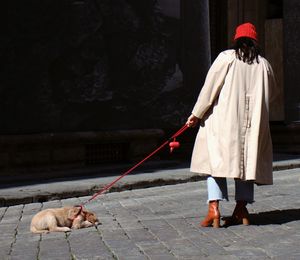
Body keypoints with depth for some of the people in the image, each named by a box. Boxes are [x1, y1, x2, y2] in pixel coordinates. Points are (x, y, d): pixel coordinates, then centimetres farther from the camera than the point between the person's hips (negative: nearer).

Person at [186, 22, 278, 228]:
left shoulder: (227, 57, -1)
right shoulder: (264, 64, 8)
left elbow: (210, 87, -5)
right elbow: (272, 93, 19)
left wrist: (196, 114, 0)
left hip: (225, 119, -3)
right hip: (253, 123, 3)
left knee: (216, 160, 1)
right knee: (247, 161, 11)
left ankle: (214, 207, -12)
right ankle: (242, 209, 8)